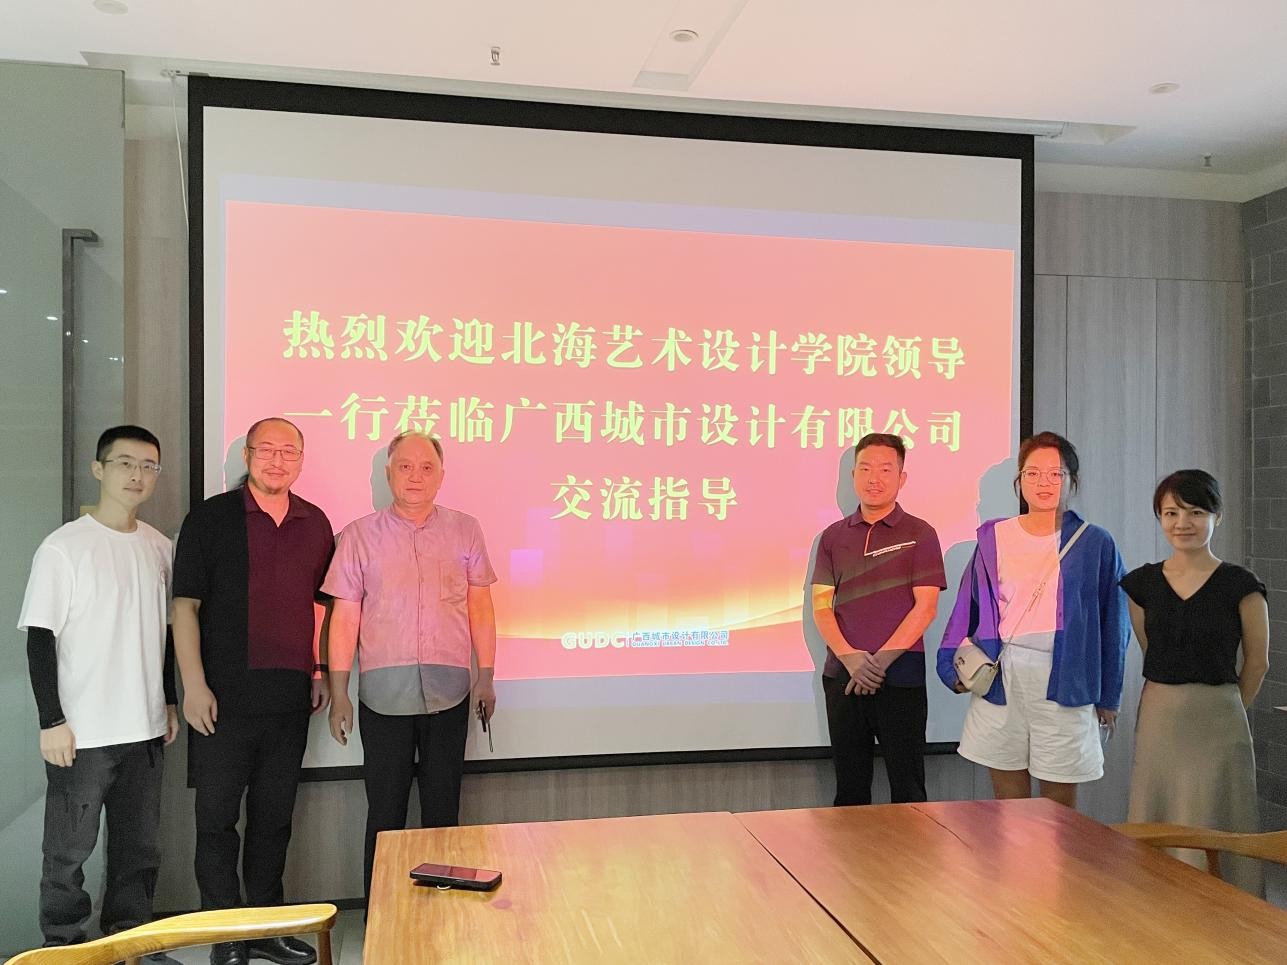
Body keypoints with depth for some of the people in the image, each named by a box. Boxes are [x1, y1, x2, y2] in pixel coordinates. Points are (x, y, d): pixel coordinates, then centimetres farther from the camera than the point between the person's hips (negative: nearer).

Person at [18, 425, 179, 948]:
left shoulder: (160, 548, 7)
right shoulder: (63, 547, -9)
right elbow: (41, 637, -9)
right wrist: (51, 721, -12)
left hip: (145, 729, 5)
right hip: (81, 732, -5)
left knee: (139, 847, 14)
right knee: (68, 850, 6)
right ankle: (64, 947, 23)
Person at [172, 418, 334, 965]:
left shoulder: (315, 524, 8)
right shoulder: (210, 519, -3)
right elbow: (185, 606, -5)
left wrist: (319, 672, 9)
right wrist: (194, 685, -11)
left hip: (290, 697, 4)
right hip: (225, 697, -3)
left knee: (274, 818, 13)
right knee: (217, 818, 4)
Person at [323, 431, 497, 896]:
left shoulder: (465, 531, 6)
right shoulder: (359, 536, 2)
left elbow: (480, 606, 9)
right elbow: (344, 616, 2)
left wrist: (486, 677, 6)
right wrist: (338, 693, -1)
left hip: (448, 691, 1)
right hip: (383, 694, -1)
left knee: (443, 807, 9)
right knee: (385, 810, 6)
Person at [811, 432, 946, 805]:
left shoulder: (919, 534, 1)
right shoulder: (833, 536, 9)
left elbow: (926, 607, -6)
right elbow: (821, 606, 4)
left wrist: (882, 659, -15)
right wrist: (849, 656, -12)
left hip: (901, 677, -3)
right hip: (841, 676, 3)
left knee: (907, 788, 3)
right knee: (849, 788, 12)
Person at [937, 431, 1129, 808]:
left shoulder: (1095, 544, 3)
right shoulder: (994, 537, 8)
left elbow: (1113, 624, 6)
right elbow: (968, 608, 12)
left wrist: (1108, 696, 6)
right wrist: (955, 668, 3)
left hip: (1064, 681, -1)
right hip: (1000, 679, 2)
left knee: (1060, 804, 7)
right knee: (1008, 802, 8)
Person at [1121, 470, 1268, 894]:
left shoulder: (1240, 585, -6)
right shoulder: (1142, 583, 3)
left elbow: (1257, 662, 4)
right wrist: (1177, 700, 12)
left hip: (1217, 724, -3)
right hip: (1156, 720, 3)